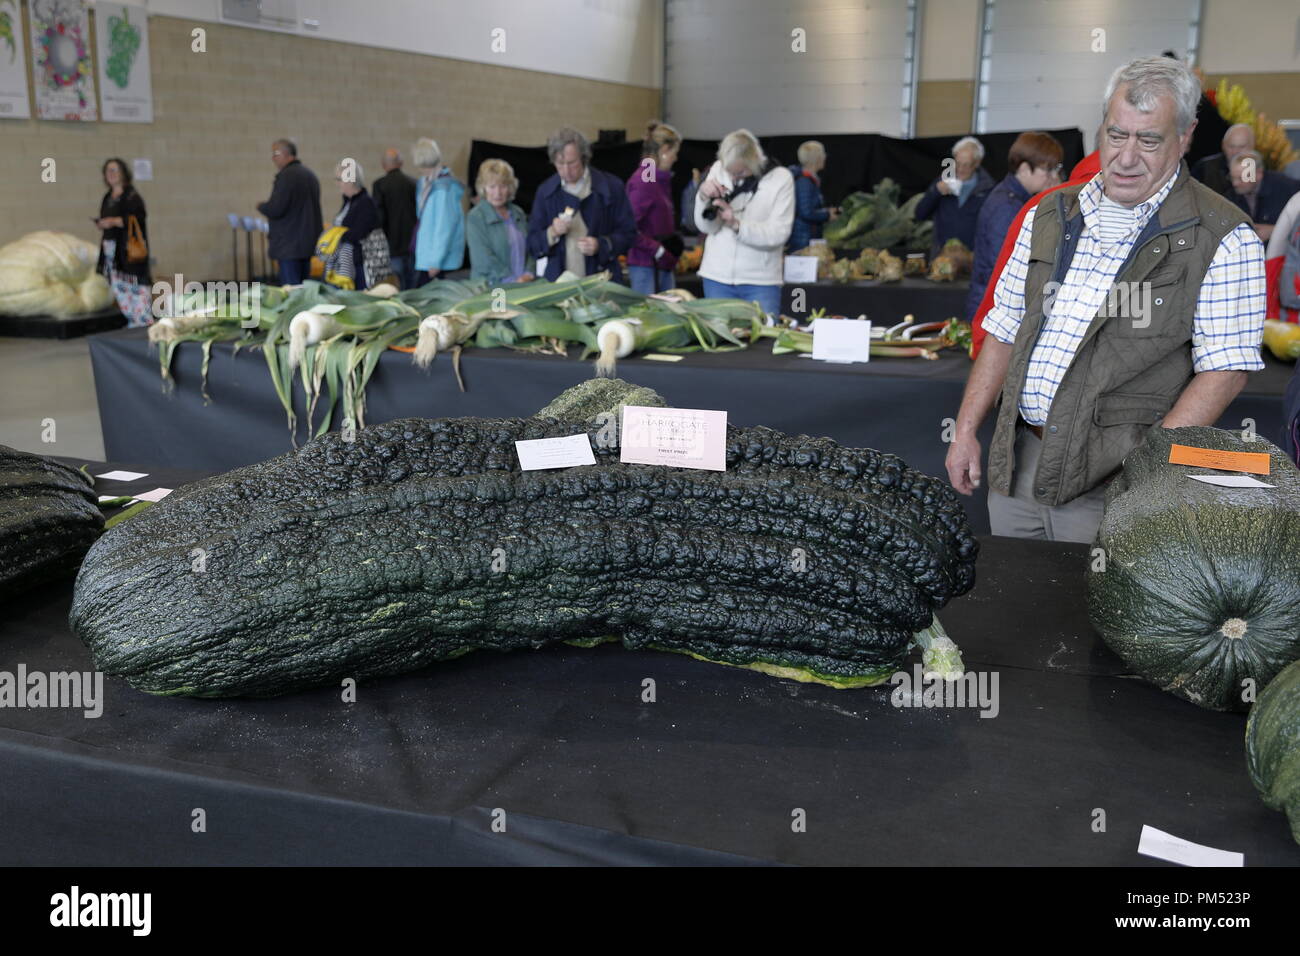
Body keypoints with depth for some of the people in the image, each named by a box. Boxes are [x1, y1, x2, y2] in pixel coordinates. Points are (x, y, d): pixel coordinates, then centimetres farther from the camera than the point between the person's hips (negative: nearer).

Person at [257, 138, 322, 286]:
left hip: (290, 245, -9)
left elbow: (275, 210, -18)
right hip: (309, 242, 9)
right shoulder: (310, 174, 14)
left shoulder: (286, 176, -14)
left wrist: (260, 206, 2)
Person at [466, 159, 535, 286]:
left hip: (525, 283, 5)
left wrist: (529, 273, -1)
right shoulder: (475, 218, -1)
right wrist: (513, 281, -14)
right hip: (492, 286, -5)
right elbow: (484, 258, -8)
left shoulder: (518, 214, 16)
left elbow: (530, 248, 17)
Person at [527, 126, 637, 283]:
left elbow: (628, 234, 2)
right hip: (558, 282, 2)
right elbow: (532, 245, 9)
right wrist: (552, 233, -11)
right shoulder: (546, 192, 8)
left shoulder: (611, 187, 0)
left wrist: (601, 245, -15)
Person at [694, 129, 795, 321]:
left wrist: (737, 225, -25)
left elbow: (779, 233, -12)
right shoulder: (718, 170, 1)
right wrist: (704, 197, -18)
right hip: (717, 277, 2)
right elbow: (705, 227, 1)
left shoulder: (781, 178, -5)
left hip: (761, 282, -2)